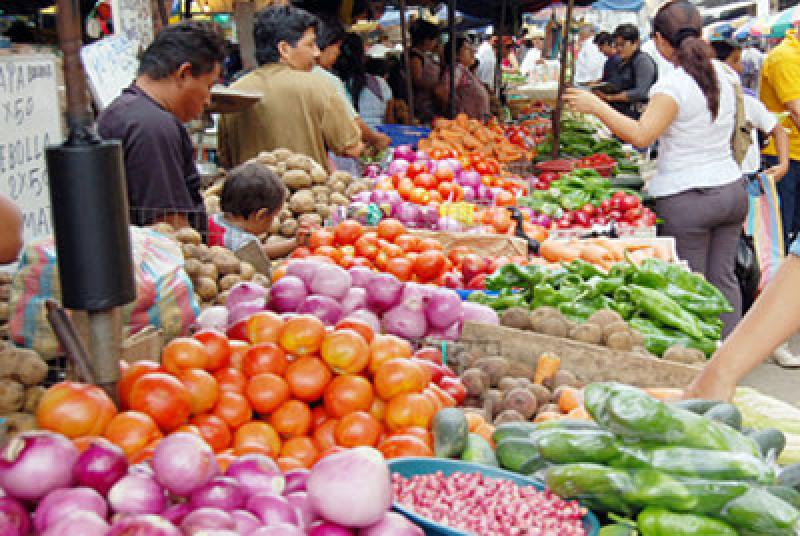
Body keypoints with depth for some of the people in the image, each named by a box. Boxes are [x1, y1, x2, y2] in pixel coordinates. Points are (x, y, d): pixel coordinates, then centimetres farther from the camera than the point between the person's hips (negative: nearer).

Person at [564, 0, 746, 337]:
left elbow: (641, 135, -25)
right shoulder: (724, 75, 4)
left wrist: (596, 106, -18)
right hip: (732, 189, 7)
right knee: (724, 279, 15)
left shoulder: (673, 85, -18)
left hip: (686, 199, -7)